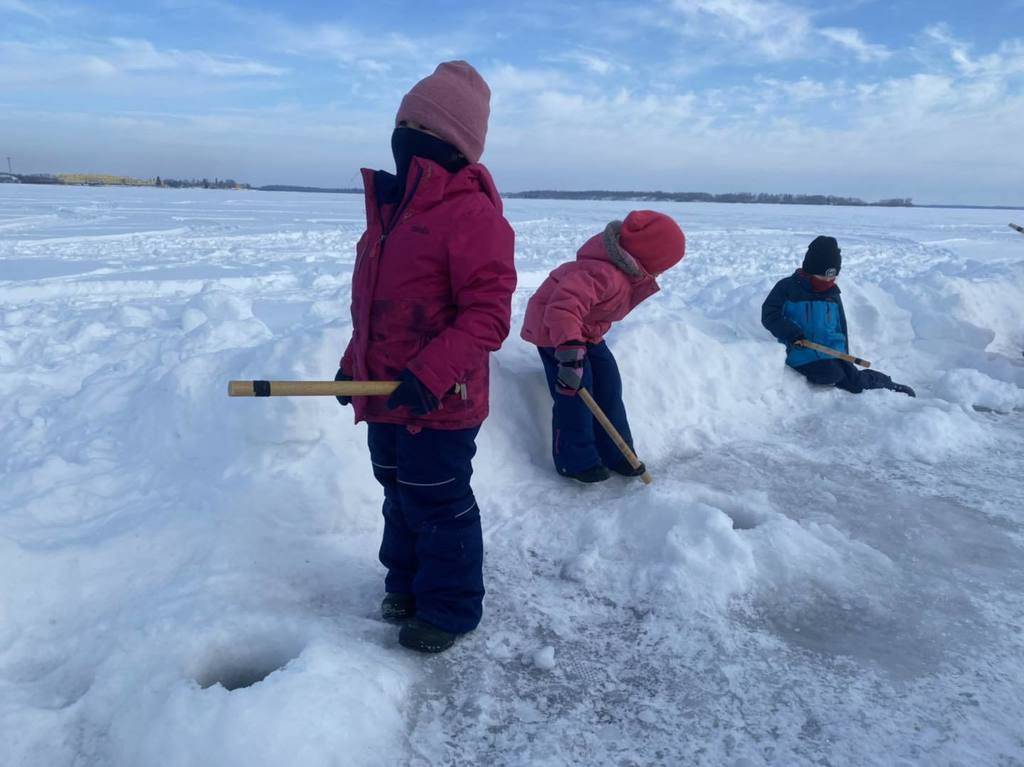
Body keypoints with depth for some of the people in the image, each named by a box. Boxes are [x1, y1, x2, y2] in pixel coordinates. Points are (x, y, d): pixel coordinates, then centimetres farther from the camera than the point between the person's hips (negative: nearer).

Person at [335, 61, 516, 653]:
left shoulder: (473, 215, -18)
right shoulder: (391, 207, 11)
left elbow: (488, 314, -24)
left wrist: (430, 375, -29)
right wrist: (355, 361, 17)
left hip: (440, 403, -8)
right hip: (385, 394, 9)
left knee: (439, 505, 6)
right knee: (400, 494, 22)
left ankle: (450, 608, 26)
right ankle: (406, 584, 42)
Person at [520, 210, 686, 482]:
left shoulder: (626, 267, -4)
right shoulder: (606, 274, -36)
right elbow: (563, 306, -48)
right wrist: (570, 349, -54)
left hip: (587, 331, 10)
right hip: (554, 330, -9)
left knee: (609, 387, 7)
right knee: (575, 392, -12)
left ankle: (615, 453, 18)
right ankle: (575, 461, 3)